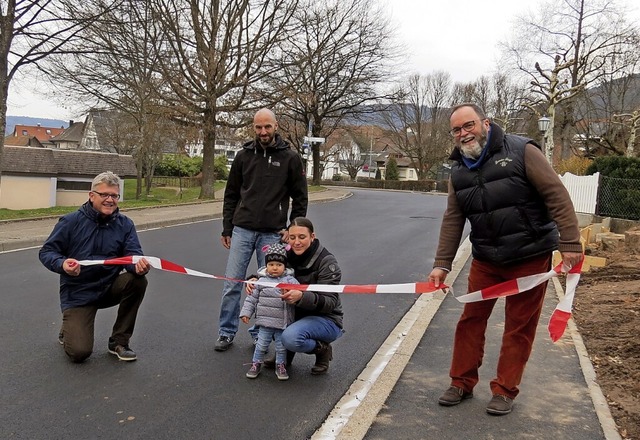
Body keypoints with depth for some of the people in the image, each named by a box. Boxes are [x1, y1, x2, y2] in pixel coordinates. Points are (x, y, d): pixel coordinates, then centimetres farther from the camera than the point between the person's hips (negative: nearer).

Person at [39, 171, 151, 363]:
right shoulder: (71, 221, -8)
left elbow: (133, 254, -11)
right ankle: (69, 330, 23)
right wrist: (62, 264, -29)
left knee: (137, 281, -28)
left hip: (110, 287, 3)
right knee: (79, 352, -19)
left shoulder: (125, 224, -2)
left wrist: (139, 266, -37)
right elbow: (46, 252, -5)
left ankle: (119, 342, -7)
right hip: (78, 293, -3)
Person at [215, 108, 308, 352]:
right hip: (242, 230, 2)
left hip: (272, 233, -2)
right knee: (232, 285, 3)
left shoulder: (290, 158, 0)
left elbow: (300, 198, 5)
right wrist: (227, 228, 7)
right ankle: (227, 333, 16)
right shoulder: (243, 156, 6)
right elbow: (231, 195, 11)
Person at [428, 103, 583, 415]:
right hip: (485, 260, 5)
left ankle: (505, 390, 18)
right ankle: (462, 383, 23)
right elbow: (452, 220, 4)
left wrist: (570, 243, -18)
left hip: (530, 257, -4)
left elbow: (556, 196, -13)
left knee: (519, 327, 5)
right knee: (471, 320, 8)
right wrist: (442, 264, -1)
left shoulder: (521, 152, -12)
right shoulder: (459, 171, 4)